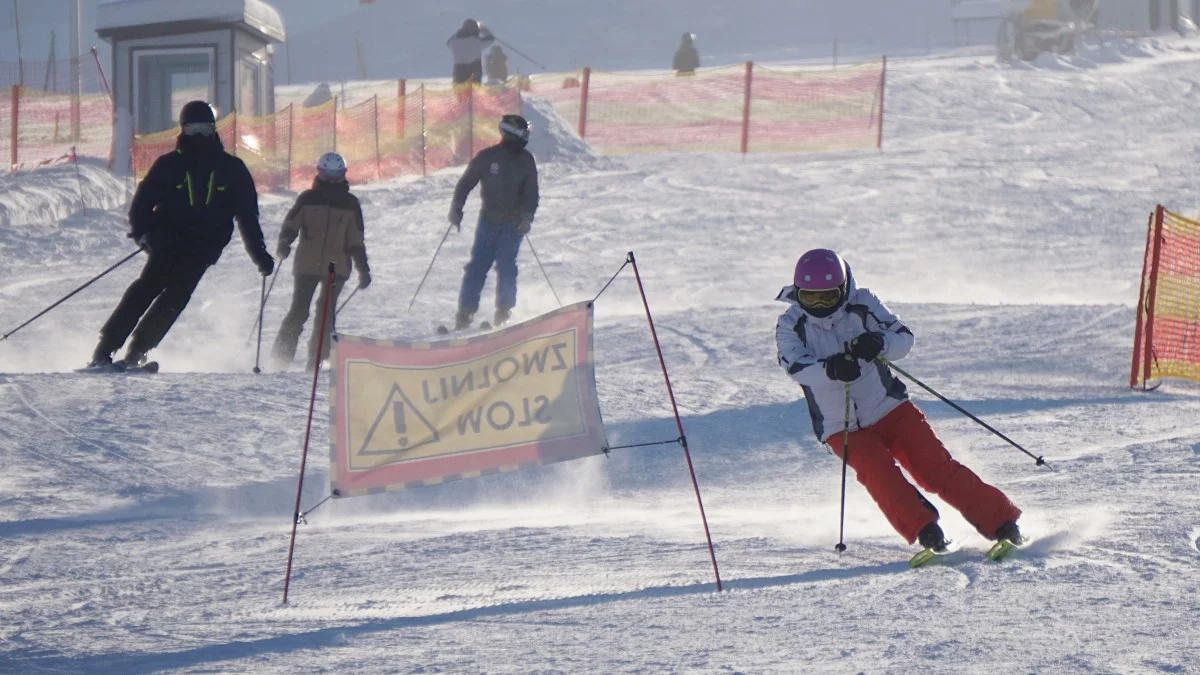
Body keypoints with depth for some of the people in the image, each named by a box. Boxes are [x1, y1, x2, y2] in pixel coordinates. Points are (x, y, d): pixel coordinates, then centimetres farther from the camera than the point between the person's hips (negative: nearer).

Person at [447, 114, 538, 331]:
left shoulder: (526, 161, 1)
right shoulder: (486, 157, -3)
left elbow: (531, 193, 1)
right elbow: (466, 182, 3)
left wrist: (527, 217, -15)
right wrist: (456, 207, -8)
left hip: (513, 223, 0)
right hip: (488, 221, 0)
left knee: (505, 266, -8)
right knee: (477, 266, -4)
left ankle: (504, 311, 5)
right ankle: (465, 312, -1)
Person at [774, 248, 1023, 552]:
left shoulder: (862, 305, -4)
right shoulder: (790, 327, -6)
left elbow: (904, 338, -7)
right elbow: (797, 367, -23)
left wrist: (880, 343, -31)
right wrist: (830, 369, -45)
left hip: (889, 409, 0)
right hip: (843, 429, 0)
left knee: (937, 468, -9)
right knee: (878, 472, -27)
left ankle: (1001, 523, -3)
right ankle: (925, 532, -26)